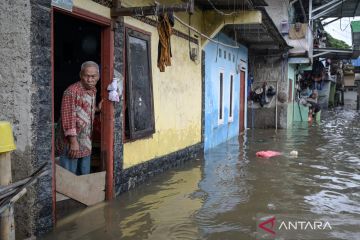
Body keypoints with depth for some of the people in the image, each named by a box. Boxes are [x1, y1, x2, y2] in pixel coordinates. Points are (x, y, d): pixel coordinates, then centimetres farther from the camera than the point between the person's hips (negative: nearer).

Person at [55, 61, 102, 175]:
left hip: (86, 142, 8)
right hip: (71, 141, -8)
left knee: (84, 176, 16)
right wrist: (73, 141, -22)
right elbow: (68, 118, -20)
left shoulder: (93, 90, 8)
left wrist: (97, 109, 2)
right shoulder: (72, 91, -17)